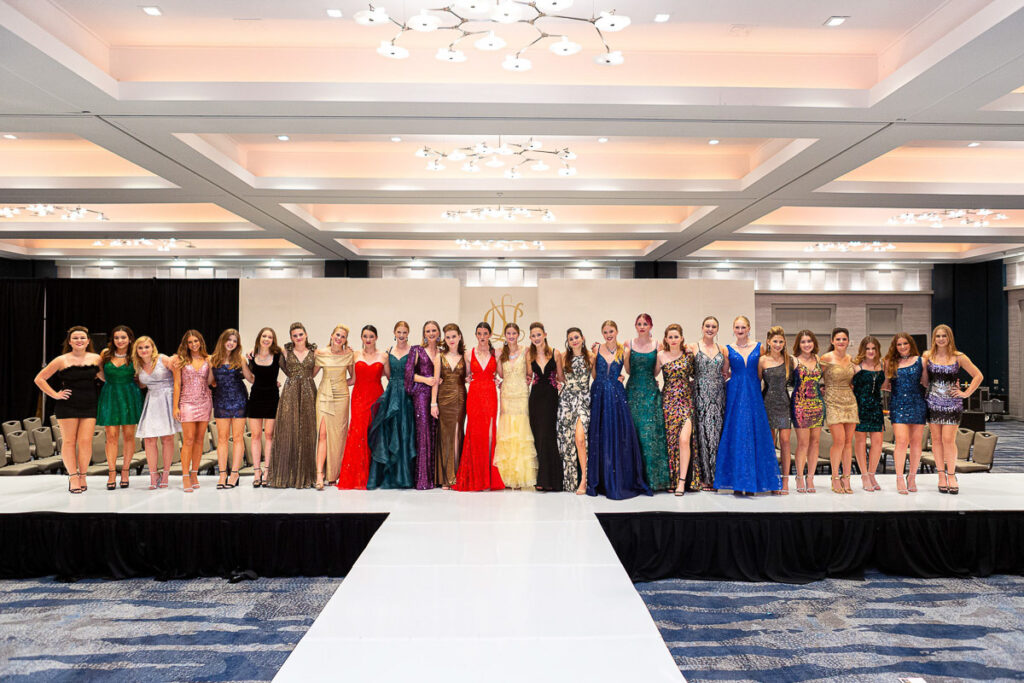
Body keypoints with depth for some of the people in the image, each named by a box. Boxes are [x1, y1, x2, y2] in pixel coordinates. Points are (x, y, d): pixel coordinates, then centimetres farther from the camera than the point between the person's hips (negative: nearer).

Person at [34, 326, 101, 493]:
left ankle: (82, 476, 11)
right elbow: (39, 379, 4)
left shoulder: (96, 358, 5)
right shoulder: (62, 360, -1)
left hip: (89, 406, 2)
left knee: (85, 441, -4)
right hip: (67, 406, -1)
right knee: (69, 442, 1)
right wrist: (55, 394, -2)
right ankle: (73, 477, 10)